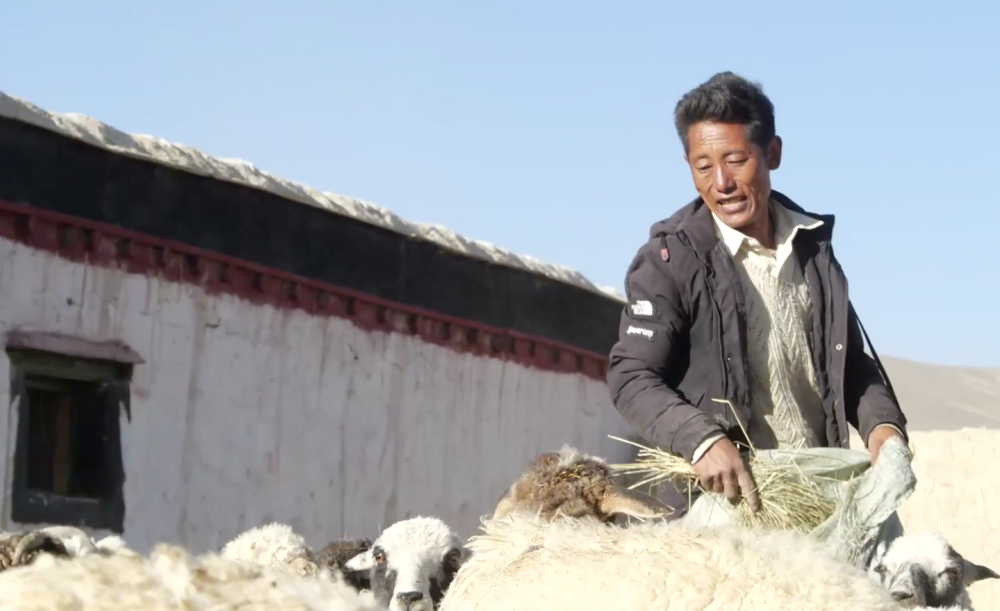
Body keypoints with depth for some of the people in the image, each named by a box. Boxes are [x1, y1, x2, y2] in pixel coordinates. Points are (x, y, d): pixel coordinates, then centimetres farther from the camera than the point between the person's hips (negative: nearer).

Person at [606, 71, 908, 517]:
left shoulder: (812, 246, 12)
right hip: (720, 498, -5)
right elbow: (631, 378, -9)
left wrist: (881, 423, 0)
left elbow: (851, 361, 20)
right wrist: (701, 440, -26)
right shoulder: (668, 259, -4)